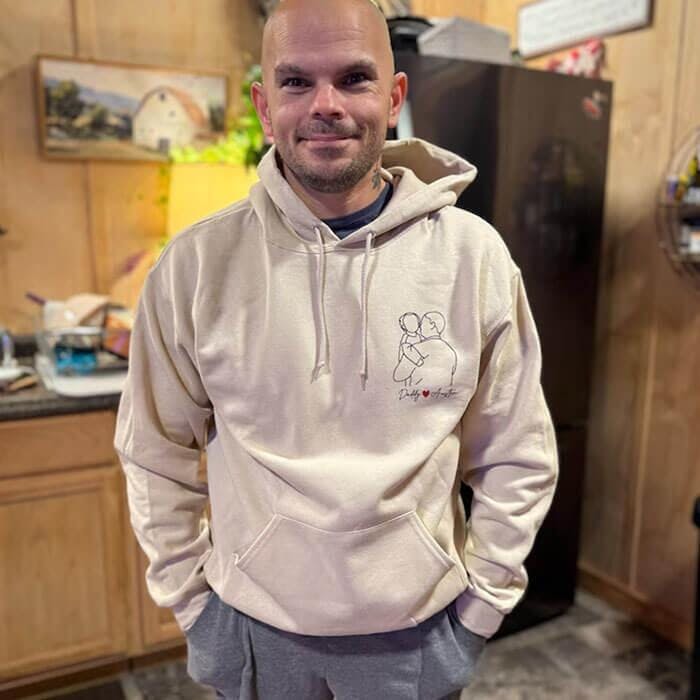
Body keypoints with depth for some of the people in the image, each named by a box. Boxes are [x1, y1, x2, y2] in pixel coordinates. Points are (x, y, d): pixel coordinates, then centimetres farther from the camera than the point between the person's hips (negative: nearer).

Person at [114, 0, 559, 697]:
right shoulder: (196, 265, -12)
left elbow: (516, 457, -3)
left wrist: (483, 603, 0)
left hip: (415, 630, 0)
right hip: (251, 624, 1)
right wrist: (189, 597, 2)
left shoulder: (474, 255, -12)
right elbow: (155, 453, -1)